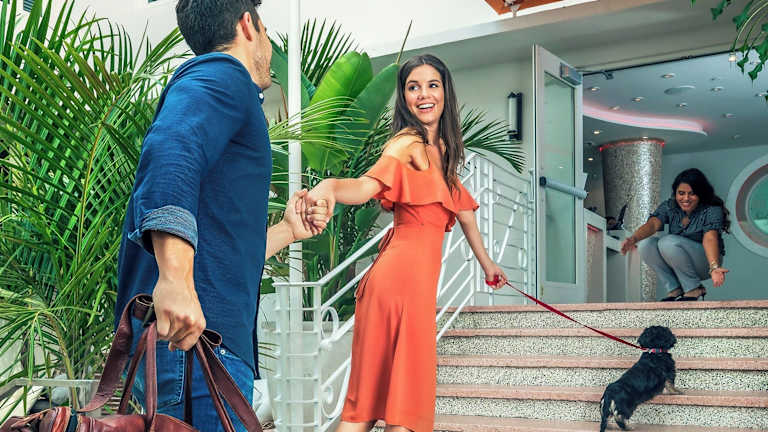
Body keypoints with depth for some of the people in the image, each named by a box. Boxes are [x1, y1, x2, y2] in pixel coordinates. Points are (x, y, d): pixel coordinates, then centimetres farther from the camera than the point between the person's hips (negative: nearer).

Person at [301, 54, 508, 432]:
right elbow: (367, 185, -26)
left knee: (378, 389, 7)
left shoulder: (441, 151, 20)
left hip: (418, 276, 9)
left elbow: (464, 212, 29)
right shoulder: (408, 143, -8)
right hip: (403, 273, -9)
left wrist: (487, 264, 37)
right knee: (402, 390, -8)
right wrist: (329, 187, -47)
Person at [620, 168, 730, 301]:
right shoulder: (669, 206, -5)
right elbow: (653, 223, -23)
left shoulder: (712, 210, -16)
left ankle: (694, 289, -15)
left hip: (706, 261, -5)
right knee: (646, 244, -20)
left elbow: (710, 239, -32)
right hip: (677, 266, 5)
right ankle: (674, 290, -10)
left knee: (669, 242, -30)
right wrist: (633, 238, -45)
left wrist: (714, 267, -51)